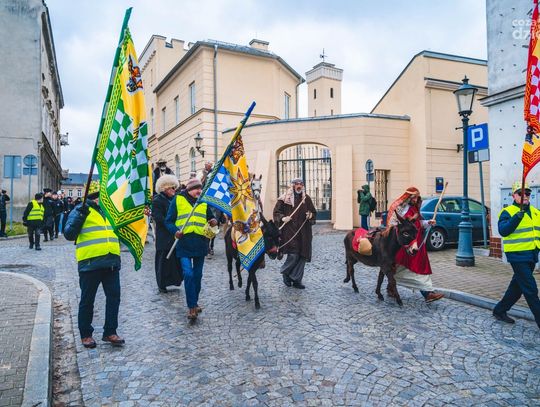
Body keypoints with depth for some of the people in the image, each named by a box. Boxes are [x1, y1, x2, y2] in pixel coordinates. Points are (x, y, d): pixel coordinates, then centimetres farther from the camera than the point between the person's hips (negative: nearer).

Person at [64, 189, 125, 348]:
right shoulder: (81, 210, -1)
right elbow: (69, 234, -10)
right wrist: (80, 215, -21)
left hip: (111, 262, 5)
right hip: (90, 262, -5)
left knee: (114, 297, 6)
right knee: (87, 300, 9)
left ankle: (110, 332, 19)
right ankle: (85, 334, 24)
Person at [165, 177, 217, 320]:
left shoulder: (204, 202, 11)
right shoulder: (177, 200, 1)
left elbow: (210, 218, 21)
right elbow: (169, 221, 2)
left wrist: (214, 222, -3)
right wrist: (175, 231, -17)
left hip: (200, 243, 4)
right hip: (184, 242, -4)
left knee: (197, 274, 12)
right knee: (188, 274, -13)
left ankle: (194, 302, 28)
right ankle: (192, 307, -4)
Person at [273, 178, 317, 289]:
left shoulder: (306, 198, 11)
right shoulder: (285, 198, 1)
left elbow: (314, 212, 17)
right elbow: (276, 211, 5)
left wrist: (310, 215, -4)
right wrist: (282, 218, -12)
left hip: (304, 232, 4)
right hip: (290, 231, -4)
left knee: (302, 256, 4)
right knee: (293, 254, -11)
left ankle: (297, 280, 17)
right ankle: (285, 272, 18)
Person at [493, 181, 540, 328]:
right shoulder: (508, 212, -9)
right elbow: (503, 231, -23)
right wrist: (516, 218, -33)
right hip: (517, 255, -8)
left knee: (517, 286, 14)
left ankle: (499, 311, 26)